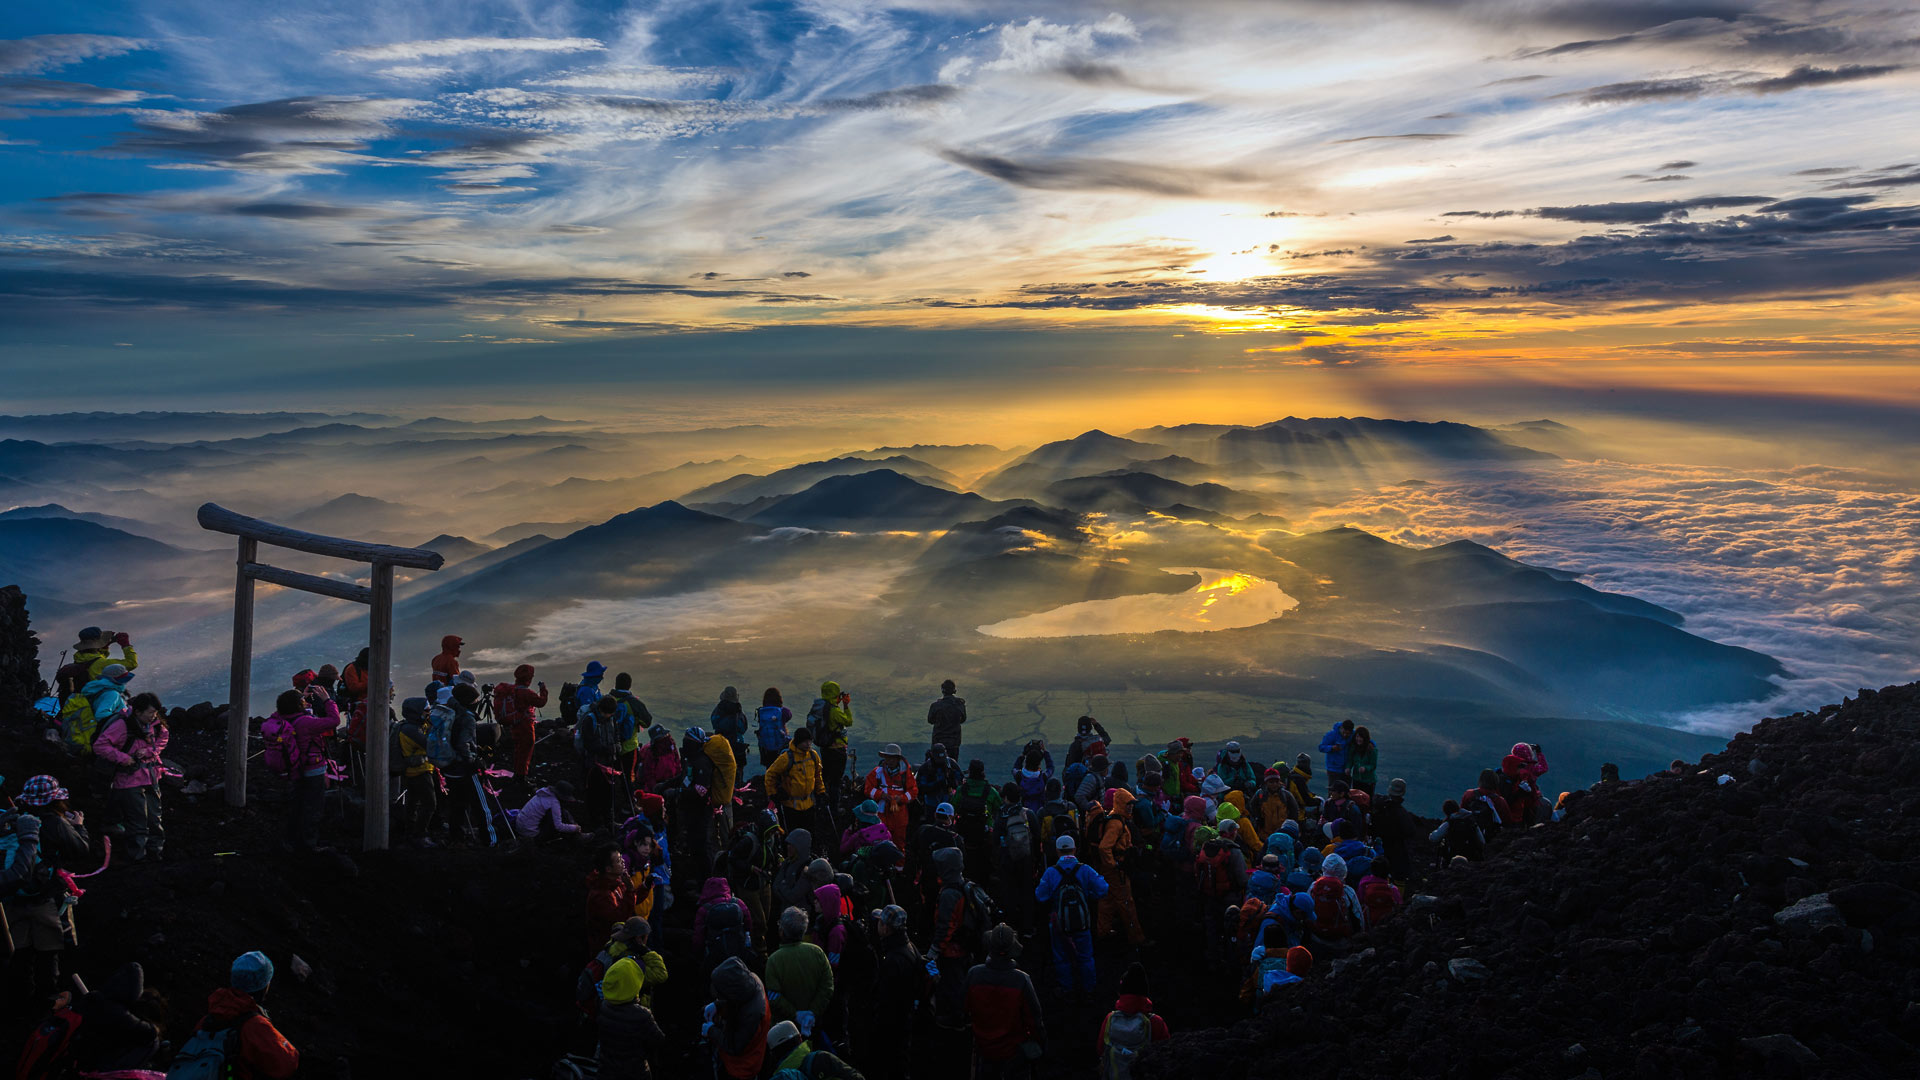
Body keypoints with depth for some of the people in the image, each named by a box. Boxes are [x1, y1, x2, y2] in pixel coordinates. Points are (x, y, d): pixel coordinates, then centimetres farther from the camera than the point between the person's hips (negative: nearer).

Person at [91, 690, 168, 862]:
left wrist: (149, 751, 0)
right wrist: (122, 758, -19)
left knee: (155, 817, 12)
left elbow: (163, 738, 19)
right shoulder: (122, 725, -17)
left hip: (150, 777, 6)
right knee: (138, 820, -3)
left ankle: (155, 848, 26)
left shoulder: (153, 723, 2)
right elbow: (100, 746, -16)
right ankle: (139, 854, 9)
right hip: (130, 780, -6)